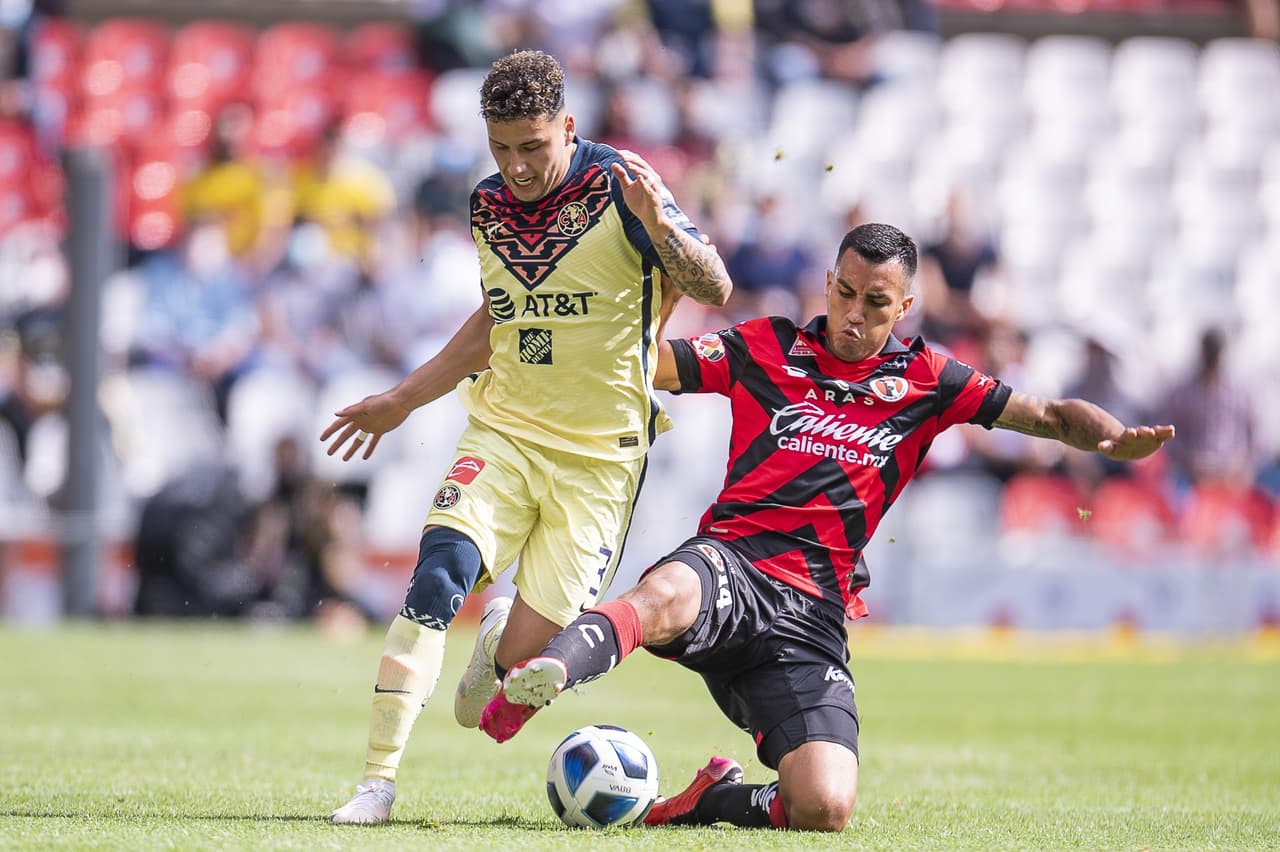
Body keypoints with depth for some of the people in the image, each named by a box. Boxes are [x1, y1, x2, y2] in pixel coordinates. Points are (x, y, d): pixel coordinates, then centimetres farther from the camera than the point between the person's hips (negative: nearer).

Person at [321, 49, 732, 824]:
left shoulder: (617, 186, -10)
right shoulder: (489, 205, 6)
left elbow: (714, 289, -13)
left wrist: (659, 224, -32)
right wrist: (400, 401, 27)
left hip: (599, 456, -3)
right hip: (502, 432, 3)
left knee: (523, 656, -8)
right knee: (437, 579, -23)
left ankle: (502, 641, 32)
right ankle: (378, 782, -19)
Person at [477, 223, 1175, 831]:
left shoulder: (924, 379, 17)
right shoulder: (766, 348, 15)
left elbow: (1046, 414, 14)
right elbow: (646, 365, 12)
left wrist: (1114, 437, -6)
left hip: (813, 615, 2)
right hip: (729, 564, -2)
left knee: (824, 811, -17)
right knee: (666, 596, -42)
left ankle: (714, 797, 12)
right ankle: (537, 680, -64)